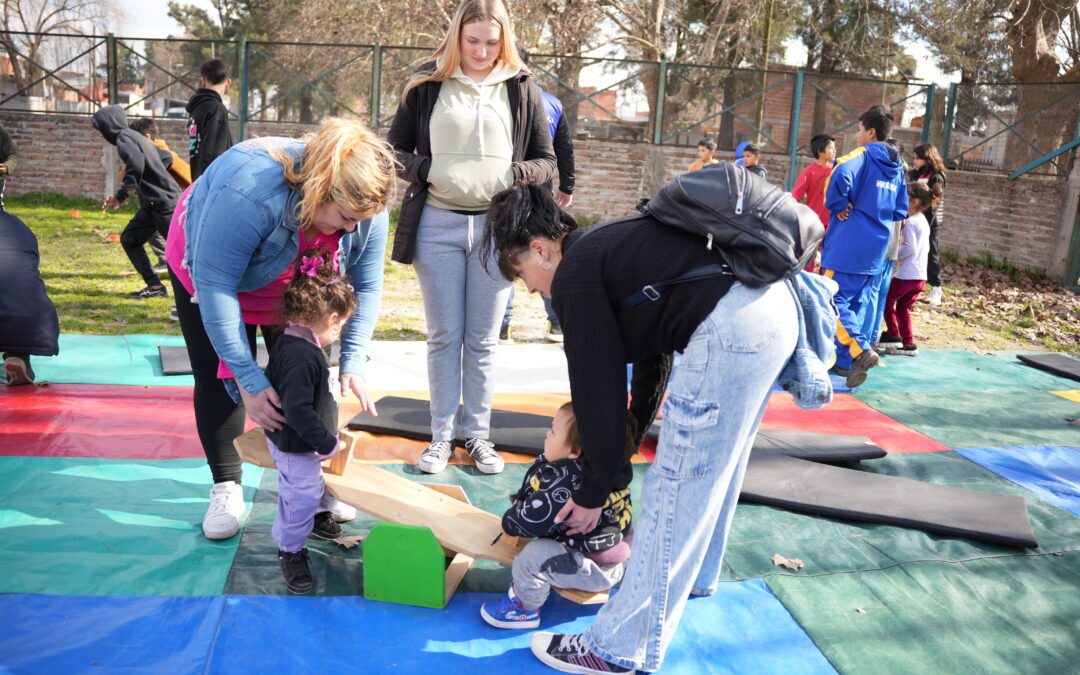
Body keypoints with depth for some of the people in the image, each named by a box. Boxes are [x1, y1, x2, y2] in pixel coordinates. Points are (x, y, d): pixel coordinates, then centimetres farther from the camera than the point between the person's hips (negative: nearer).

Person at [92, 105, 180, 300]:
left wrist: (121, 195, -24)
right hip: (152, 203, 10)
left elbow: (136, 162, -29)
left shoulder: (124, 138, -11)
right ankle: (155, 286, 13)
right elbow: (166, 157, 24)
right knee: (129, 239, 12)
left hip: (164, 203, -10)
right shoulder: (136, 137, 18)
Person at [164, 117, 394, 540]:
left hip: (295, 290, 4)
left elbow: (365, 287, -19)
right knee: (220, 379, -2)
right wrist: (248, 379, -40)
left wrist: (353, 363, -29)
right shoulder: (249, 193, -45)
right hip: (209, 267, -3)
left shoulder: (366, 207, -29)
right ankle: (226, 489, 12)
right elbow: (215, 286, -40)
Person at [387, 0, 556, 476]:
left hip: (497, 226, 0)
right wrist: (428, 170, -12)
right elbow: (394, 151, 7)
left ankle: (478, 435, 19)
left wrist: (513, 174, -13)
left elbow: (547, 162, 7)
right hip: (437, 225, 0)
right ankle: (441, 435, 18)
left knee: (483, 340, 8)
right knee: (444, 336, 7)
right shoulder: (426, 84, 3)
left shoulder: (521, 88, 4)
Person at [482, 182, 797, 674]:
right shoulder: (610, 247, 25)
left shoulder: (575, 275, -2)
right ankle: (693, 574, 48)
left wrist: (593, 493, 9)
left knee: (673, 488, -2)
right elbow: (653, 352, 31)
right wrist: (631, 433, 37)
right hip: (777, 306, 10)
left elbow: (597, 388, -1)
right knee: (711, 466, 27)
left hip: (729, 329, -10)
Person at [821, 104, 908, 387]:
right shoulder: (896, 167, 16)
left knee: (835, 300, -5)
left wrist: (838, 205, -16)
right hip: (875, 249, 8)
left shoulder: (862, 155, -7)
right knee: (857, 303, 13)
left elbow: (840, 175, -30)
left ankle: (860, 350, -20)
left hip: (848, 245, -8)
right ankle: (845, 361, 16)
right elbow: (900, 211, 19)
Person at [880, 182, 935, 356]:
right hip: (921, 275, 9)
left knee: (887, 300, 6)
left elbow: (910, 248, -21)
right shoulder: (924, 222, 16)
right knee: (903, 308, 15)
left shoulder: (910, 222, -14)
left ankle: (893, 336, 5)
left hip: (907, 275, -9)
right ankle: (908, 344, 14)